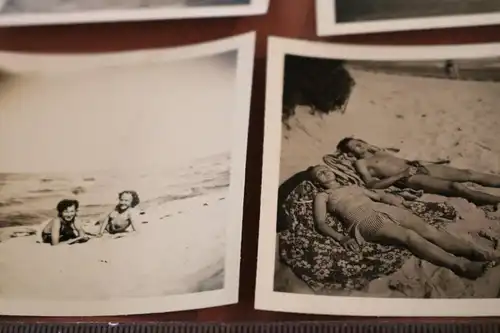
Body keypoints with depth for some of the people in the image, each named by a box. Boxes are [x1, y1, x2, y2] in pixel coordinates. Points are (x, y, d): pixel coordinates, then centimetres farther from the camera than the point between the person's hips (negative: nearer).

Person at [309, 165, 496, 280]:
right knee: (410, 236, -31)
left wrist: (391, 198, 11)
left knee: (428, 230, -18)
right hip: (365, 220, -7)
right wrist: (341, 238, -17)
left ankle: (476, 252, -31)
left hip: (382, 209, 7)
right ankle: (460, 265, -46)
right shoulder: (322, 197, 16)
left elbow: (377, 195, 35)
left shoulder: (352, 186, 35)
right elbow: (320, 223, 1)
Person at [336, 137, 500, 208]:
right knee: (456, 187, -25)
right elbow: (372, 184, -12)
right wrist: (400, 175, -14)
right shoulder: (360, 163, 3)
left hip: (417, 167, 8)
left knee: (468, 173, -3)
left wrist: (426, 161, 13)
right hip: (409, 179, -8)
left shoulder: (379, 152, 27)